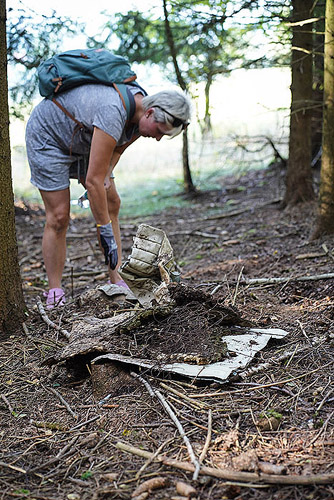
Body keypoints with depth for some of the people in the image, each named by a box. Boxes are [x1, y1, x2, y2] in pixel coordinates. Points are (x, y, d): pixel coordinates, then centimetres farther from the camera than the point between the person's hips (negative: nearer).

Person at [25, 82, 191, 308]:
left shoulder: (142, 108, -13)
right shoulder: (113, 113, -40)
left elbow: (118, 148, 6)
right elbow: (93, 181, -40)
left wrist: (106, 176, -13)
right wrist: (106, 232, -36)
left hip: (83, 141, 8)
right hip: (47, 135, -8)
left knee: (111, 204, 0)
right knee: (58, 217, -12)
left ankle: (118, 282, 5)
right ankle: (54, 297, -2)